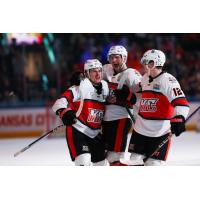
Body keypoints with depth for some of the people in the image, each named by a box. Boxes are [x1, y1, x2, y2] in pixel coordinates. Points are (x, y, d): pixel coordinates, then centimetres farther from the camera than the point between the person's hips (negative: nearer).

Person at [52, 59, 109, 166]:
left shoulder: (105, 88, 9)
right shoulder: (80, 88, -13)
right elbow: (61, 101, -21)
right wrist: (64, 112, -39)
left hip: (95, 134, 7)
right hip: (77, 132, -7)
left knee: (102, 163, 15)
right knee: (84, 161, -24)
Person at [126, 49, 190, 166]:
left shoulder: (168, 80, -15)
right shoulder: (145, 79, 11)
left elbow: (181, 102, -23)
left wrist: (178, 119, -36)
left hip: (160, 131, -7)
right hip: (141, 128, 7)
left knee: (153, 164, -6)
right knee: (135, 160, 9)